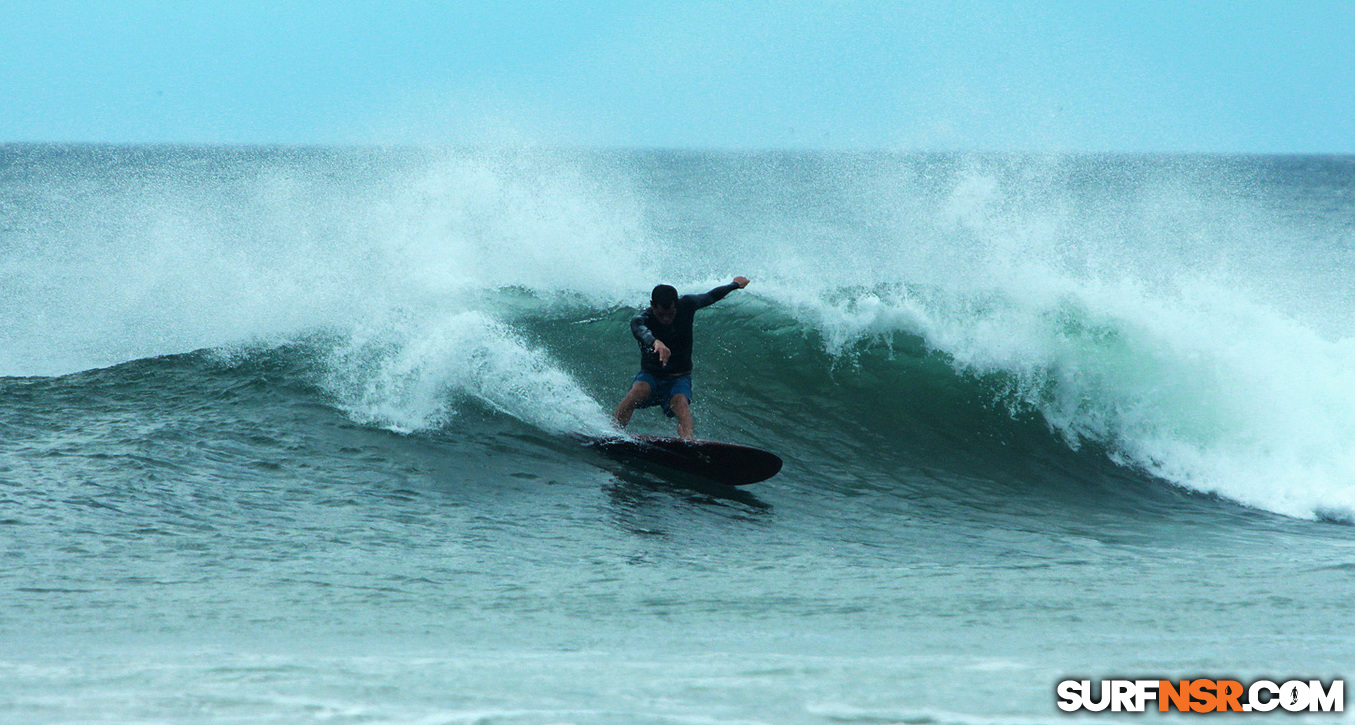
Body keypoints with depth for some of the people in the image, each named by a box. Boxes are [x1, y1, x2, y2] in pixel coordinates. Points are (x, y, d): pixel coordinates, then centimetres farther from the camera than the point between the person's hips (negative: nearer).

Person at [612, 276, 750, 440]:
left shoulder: (686, 305, -11)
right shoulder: (641, 320, -21)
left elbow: (710, 297, 11)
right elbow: (641, 331, -47)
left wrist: (735, 284, 27)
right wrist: (655, 342, -70)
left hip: (679, 379, 1)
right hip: (651, 376, -1)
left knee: (681, 403, -32)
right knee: (639, 391, -35)